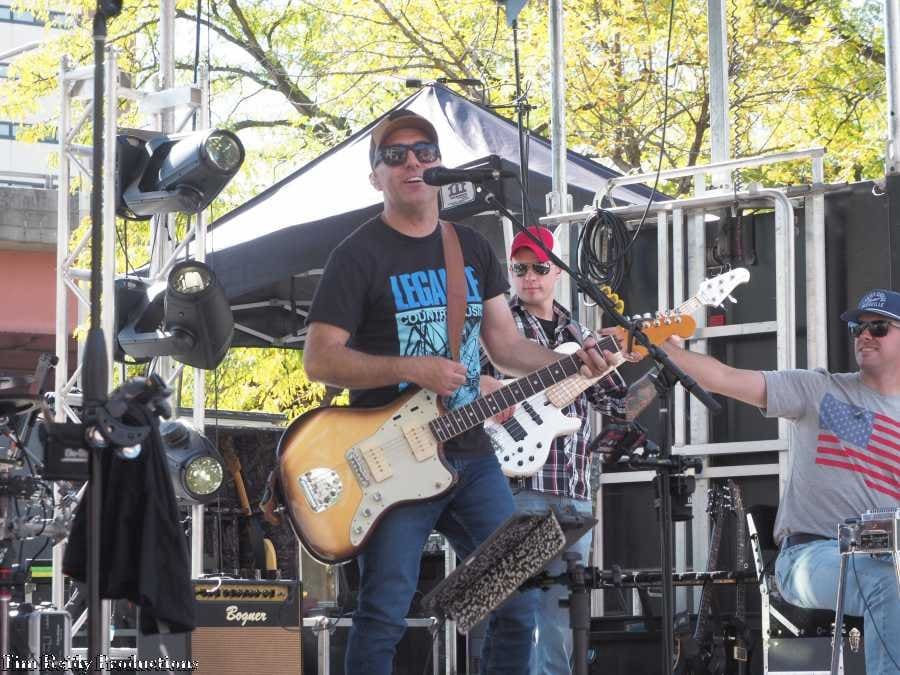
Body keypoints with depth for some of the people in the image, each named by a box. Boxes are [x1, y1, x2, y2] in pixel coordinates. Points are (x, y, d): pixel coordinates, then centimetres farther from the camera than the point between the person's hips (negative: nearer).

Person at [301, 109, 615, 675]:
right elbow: (319, 358, -10)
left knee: (517, 601, 6)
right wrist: (410, 369, -20)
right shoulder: (359, 255, -6)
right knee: (384, 614, -6)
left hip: (472, 455, 6)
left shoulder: (474, 249, 13)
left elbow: (505, 345, 14)